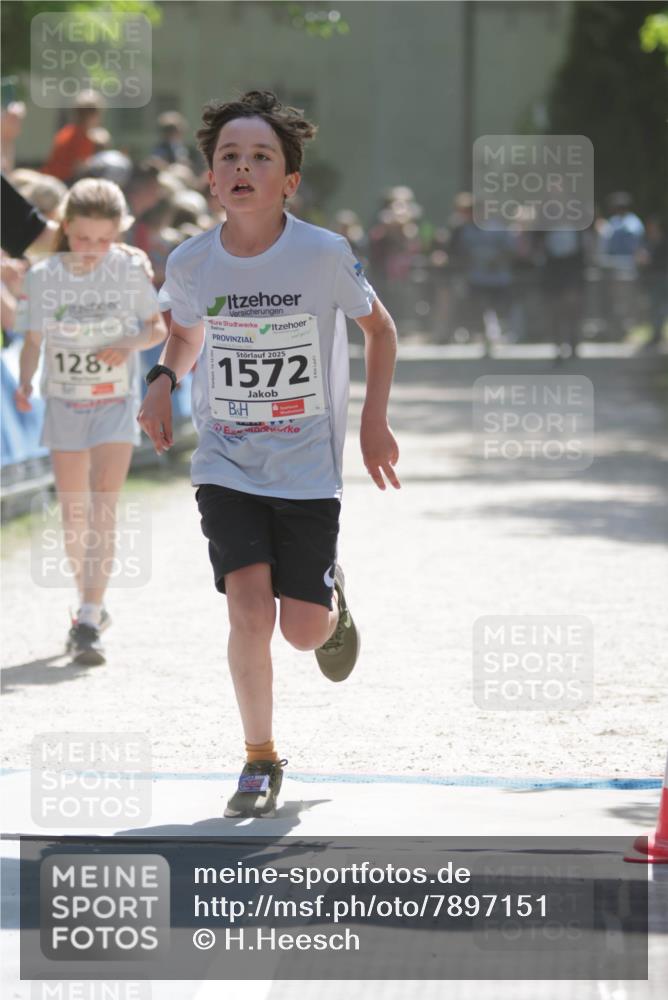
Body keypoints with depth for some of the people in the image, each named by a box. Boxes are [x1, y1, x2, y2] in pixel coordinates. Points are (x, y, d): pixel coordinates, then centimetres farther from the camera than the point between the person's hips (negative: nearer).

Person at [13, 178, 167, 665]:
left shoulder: (131, 271, -8)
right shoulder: (43, 276, -5)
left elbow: (158, 328, 3)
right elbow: (34, 339, 4)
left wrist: (129, 344, -18)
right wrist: (24, 383, -13)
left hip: (116, 404, -2)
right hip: (64, 403, 2)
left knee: (104, 506, -15)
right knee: (74, 514, 9)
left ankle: (88, 622, -18)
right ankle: (93, 605, 29)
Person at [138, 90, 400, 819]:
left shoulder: (324, 254, -14)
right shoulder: (190, 263, -7)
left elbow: (379, 327, 4)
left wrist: (374, 418, -2)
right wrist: (163, 380, -3)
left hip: (307, 467, -1)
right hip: (225, 465, 1)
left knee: (303, 630, -1)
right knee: (249, 609, -15)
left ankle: (331, 600, 39)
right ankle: (260, 759, 4)